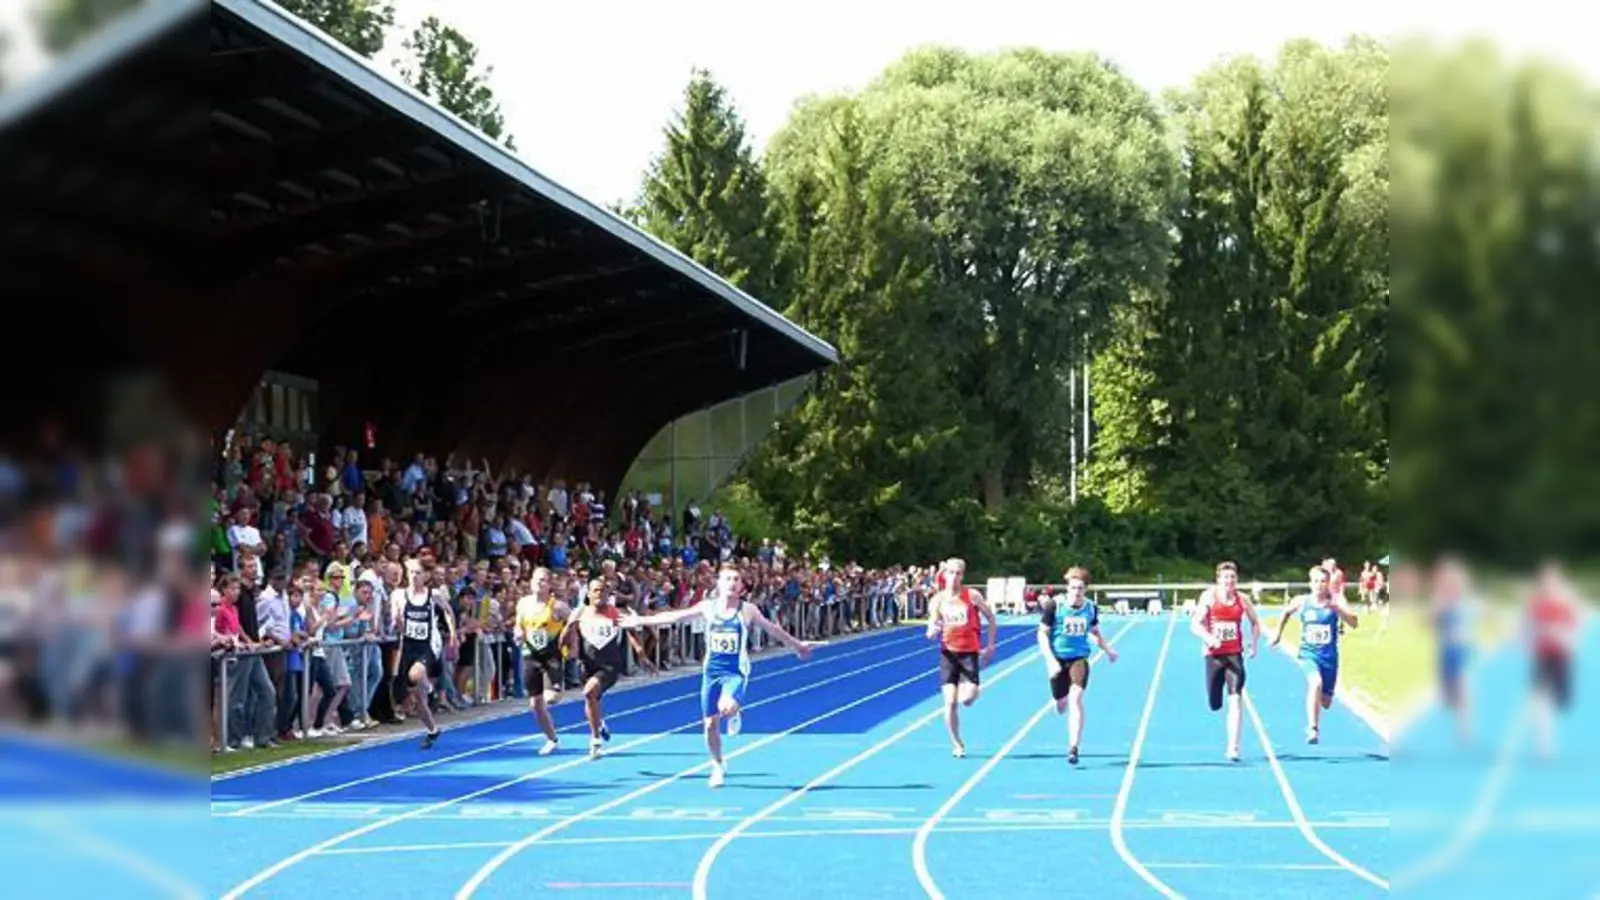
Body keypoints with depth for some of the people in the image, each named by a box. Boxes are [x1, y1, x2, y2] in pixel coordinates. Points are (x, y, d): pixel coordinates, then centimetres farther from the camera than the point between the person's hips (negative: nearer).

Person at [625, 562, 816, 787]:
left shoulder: (747, 610, -5)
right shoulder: (708, 607, 0)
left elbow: (772, 629, 6)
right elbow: (675, 616, 6)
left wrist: (797, 645, 13)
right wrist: (642, 620, 7)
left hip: (736, 671, -3)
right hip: (712, 670, 3)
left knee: (727, 707, -31)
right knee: (710, 723, 6)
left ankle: (735, 714, 7)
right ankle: (718, 766, 28)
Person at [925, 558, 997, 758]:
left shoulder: (972, 596, -4)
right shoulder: (938, 600, 1)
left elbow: (991, 618, 7)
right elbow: (930, 634, 3)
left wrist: (990, 646, 3)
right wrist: (933, 631, -21)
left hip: (969, 652, -1)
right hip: (948, 652, 1)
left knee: (969, 698, -15)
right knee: (950, 702, -7)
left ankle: (965, 689, 24)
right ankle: (956, 744, 6)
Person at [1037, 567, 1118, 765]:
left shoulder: (1091, 608, -1)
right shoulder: (1054, 606, -12)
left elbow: (1095, 633, 17)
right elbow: (1042, 634, -9)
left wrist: (1108, 650, 6)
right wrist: (1050, 660, -18)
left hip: (1079, 659, 1)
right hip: (1058, 659, -1)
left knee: (1076, 698, -20)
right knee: (1061, 706, 11)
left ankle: (1073, 747, -19)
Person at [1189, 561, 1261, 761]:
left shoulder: (1242, 600, 1)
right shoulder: (1209, 597, -5)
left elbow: (1255, 623, 18)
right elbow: (1195, 625, -8)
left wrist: (1254, 644, 6)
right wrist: (1208, 638, -26)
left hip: (1234, 655, 0)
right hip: (1214, 654, 0)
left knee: (1235, 700, -14)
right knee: (1215, 705, 8)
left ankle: (1233, 748, -16)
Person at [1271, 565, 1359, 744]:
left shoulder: (1336, 601, -8)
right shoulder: (1301, 602, -4)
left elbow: (1354, 623, -21)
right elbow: (1287, 612, 18)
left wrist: (1336, 608, -34)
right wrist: (1278, 633, 22)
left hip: (1329, 657, 1)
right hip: (1309, 654, -1)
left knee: (1325, 702, 13)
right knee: (1316, 683, -33)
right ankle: (1313, 729, -32)